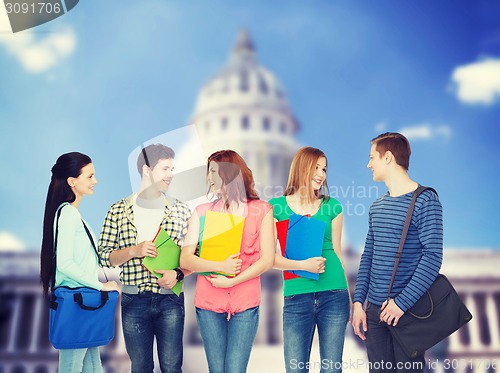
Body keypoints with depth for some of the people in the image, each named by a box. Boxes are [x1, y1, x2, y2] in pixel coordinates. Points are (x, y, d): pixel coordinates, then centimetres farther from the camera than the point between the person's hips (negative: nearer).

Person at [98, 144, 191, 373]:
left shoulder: (181, 210, 4)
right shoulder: (118, 211, 2)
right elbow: (103, 255, 2)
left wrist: (178, 273, -12)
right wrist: (133, 251, -14)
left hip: (170, 299, 0)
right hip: (133, 301, 0)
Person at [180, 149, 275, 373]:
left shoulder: (261, 210, 2)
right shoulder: (202, 211, 5)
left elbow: (267, 260, -3)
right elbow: (185, 260, -2)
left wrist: (232, 281, -12)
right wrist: (220, 267, -16)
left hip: (245, 304, -1)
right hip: (209, 304, 2)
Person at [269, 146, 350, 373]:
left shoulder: (332, 206, 7)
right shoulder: (277, 207, 1)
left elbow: (337, 252, 11)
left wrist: (348, 296, 12)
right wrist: (302, 265, -16)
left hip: (334, 295, 2)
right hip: (296, 297, -1)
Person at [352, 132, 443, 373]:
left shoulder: (425, 201, -9)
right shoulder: (376, 207, 11)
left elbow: (433, 257, -15)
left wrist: (401, 303, -18)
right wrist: (358, 301, 5)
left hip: (407, 309, -6)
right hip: (374, 309, 6)